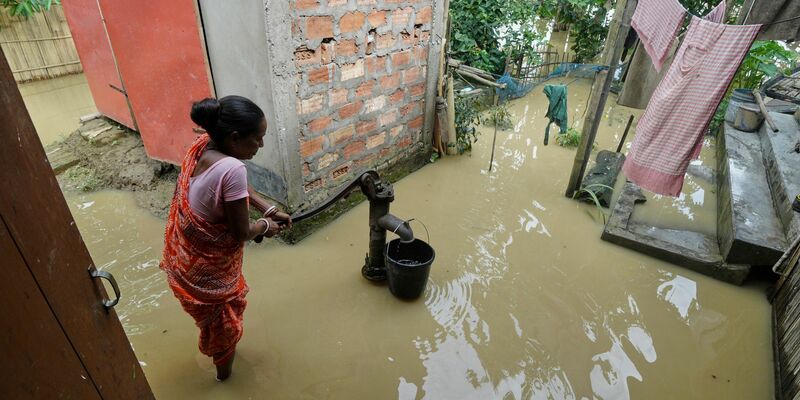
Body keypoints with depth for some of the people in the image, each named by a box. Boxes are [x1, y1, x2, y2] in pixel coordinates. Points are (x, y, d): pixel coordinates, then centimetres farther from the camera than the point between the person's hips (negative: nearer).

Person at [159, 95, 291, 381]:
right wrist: (266, 226, -6)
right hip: (207, 263, -8)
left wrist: (269, 209, 1)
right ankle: (224, 366, 51)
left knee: (214, 311, 34)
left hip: (185, 254, 8)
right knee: (223, 315, 23)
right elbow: (241, 232, -26)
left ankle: (217, 348, 62)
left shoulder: (203, 145, -9)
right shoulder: (232, 168, -36)